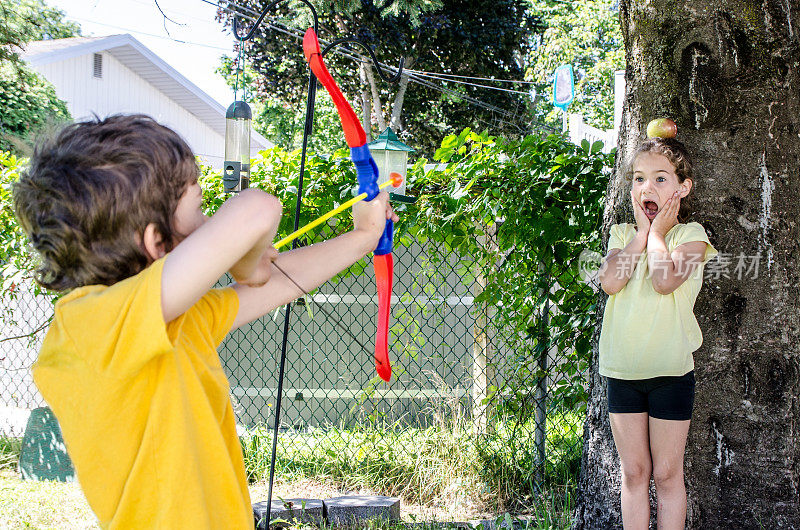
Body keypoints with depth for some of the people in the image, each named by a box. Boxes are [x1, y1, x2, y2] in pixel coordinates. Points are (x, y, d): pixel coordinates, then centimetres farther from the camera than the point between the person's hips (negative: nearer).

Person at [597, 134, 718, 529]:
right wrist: (642, 232, -7)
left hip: (670, 370, -3)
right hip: (622, 370, 3)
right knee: (633, 473, 9)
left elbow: (664, 280, -23)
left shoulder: (690, 235, -3)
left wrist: (657, 233, -9)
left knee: (666, 474, 3)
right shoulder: (623, 234, 8)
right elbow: (610, 281, -12)